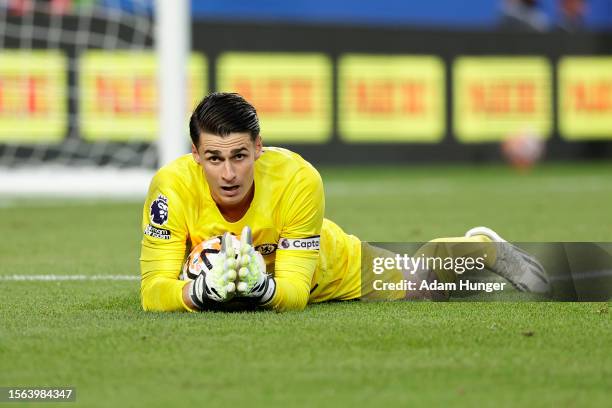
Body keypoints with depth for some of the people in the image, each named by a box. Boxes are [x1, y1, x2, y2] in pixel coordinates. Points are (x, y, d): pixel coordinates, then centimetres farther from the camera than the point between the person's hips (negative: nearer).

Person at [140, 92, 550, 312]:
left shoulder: (299, 180, -40)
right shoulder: (173, 186, -39)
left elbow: (295, 293, -37)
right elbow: (154, 293, -39)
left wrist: (260, 288, -59)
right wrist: (205, 289, -59)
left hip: (331, 272, 0)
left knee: (415, 285, 21)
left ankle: (483, 247, 50)